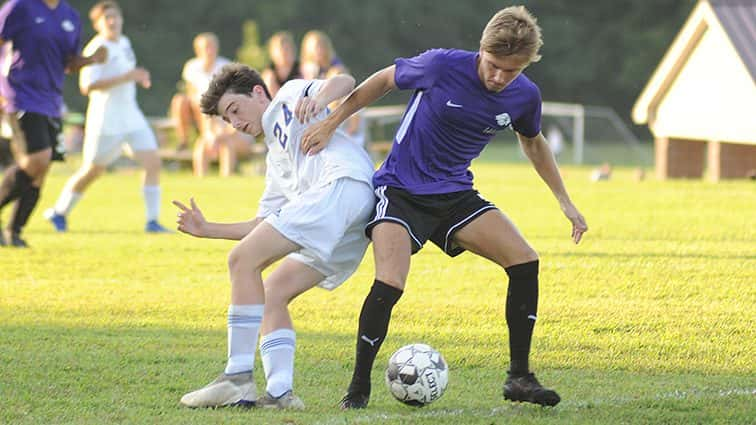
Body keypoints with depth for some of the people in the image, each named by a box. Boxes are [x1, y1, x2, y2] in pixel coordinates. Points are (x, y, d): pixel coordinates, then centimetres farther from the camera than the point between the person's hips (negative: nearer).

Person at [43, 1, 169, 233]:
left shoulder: (124, 43, 11)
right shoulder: (97, 48, -15)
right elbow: (87, 86, -24)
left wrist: (139, 77, 8)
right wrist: (126, 77, -27)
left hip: (131, 116, 7)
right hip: (105, 121, -7)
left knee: (153, 162, -8)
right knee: (92, 171, 6)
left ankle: (152, 221, -6)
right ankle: (59, 212, 26)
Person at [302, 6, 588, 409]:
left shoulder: (524, 97, -6)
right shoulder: (443, 65, -20)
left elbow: (532, 141, 17)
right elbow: (385, 79, -2)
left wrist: (564, 201, 16)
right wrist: (331, 123, 0)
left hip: (456, 193, 5)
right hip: (400, 189, -5)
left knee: (525, 262, -11)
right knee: (388, 286, -24)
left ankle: (519, 377, 1)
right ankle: (358, 388, -7)